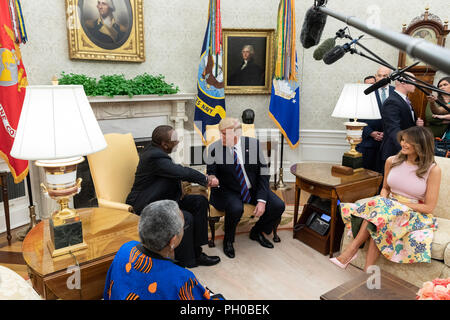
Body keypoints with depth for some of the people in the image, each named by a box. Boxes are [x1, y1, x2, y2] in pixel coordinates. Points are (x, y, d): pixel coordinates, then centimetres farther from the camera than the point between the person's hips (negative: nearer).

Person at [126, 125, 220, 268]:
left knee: (200, 201, -1)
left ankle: (195, 250, 2)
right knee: (185, 218, -29)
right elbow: (182, 172, -27)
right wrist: (206, 180, -12)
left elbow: (176, 171, 11)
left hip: (163, 198, 11)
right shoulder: (155, 156, -24)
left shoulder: (157, 150, 7)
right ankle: (186, 260, -5)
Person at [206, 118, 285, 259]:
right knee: (235, 208, -34)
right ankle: (228, 240, -1)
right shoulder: (214, 148, -11)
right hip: (228, 191, -3)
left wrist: (262, 200, -13)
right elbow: (211, 176, -7)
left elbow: (263, 173, -5)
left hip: (254, 189, 3)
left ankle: (256, 231, 16)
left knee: (278, 206, -14)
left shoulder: (253, 144, -7)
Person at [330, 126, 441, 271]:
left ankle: (352, 248, -26)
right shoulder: (392, 161, 4)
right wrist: (383, 200, -7)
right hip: (390, 207, 4)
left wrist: (399, 204, -15)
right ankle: (369, 271, -33)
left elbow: (429, 207, -9)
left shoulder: (433, 170, -9)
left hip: (416, 214, -3)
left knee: (379, 217, -36)